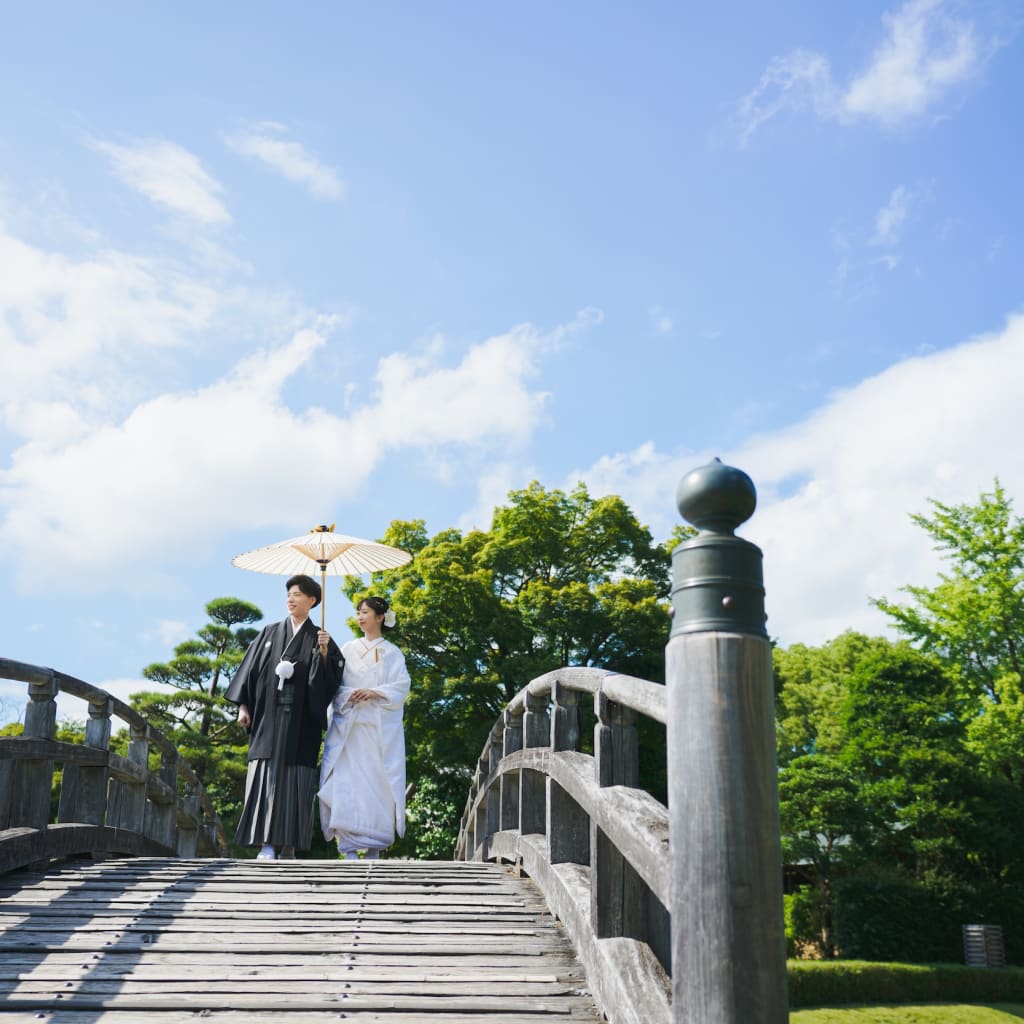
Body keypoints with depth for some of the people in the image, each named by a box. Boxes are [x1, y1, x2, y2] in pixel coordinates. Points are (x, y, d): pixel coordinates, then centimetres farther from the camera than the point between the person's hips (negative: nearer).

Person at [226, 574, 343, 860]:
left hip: (301, 720, -1)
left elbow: (332, 676, 1)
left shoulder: (319, 638, 10)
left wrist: (323, 652, -15)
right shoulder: (270, 633, 14)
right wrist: (243, 706, 2)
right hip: (268, 715, 1)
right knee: (267, 775, -7)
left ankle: (289, 846, 1)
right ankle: (266, 844, -9)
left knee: (295, 781, -3)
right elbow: (251, 667, 10)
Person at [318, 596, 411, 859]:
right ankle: (348, 847, -13)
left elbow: (401, 686, 0)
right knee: (346, 780, -11)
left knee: (378, 782, -6)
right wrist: (350, 695, -12)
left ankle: (374, 848, 0)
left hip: (381, 728, -1)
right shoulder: (348, 649, 16)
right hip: (349, 725, 1)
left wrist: (374, 693, -14)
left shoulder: (392, 653, 12)